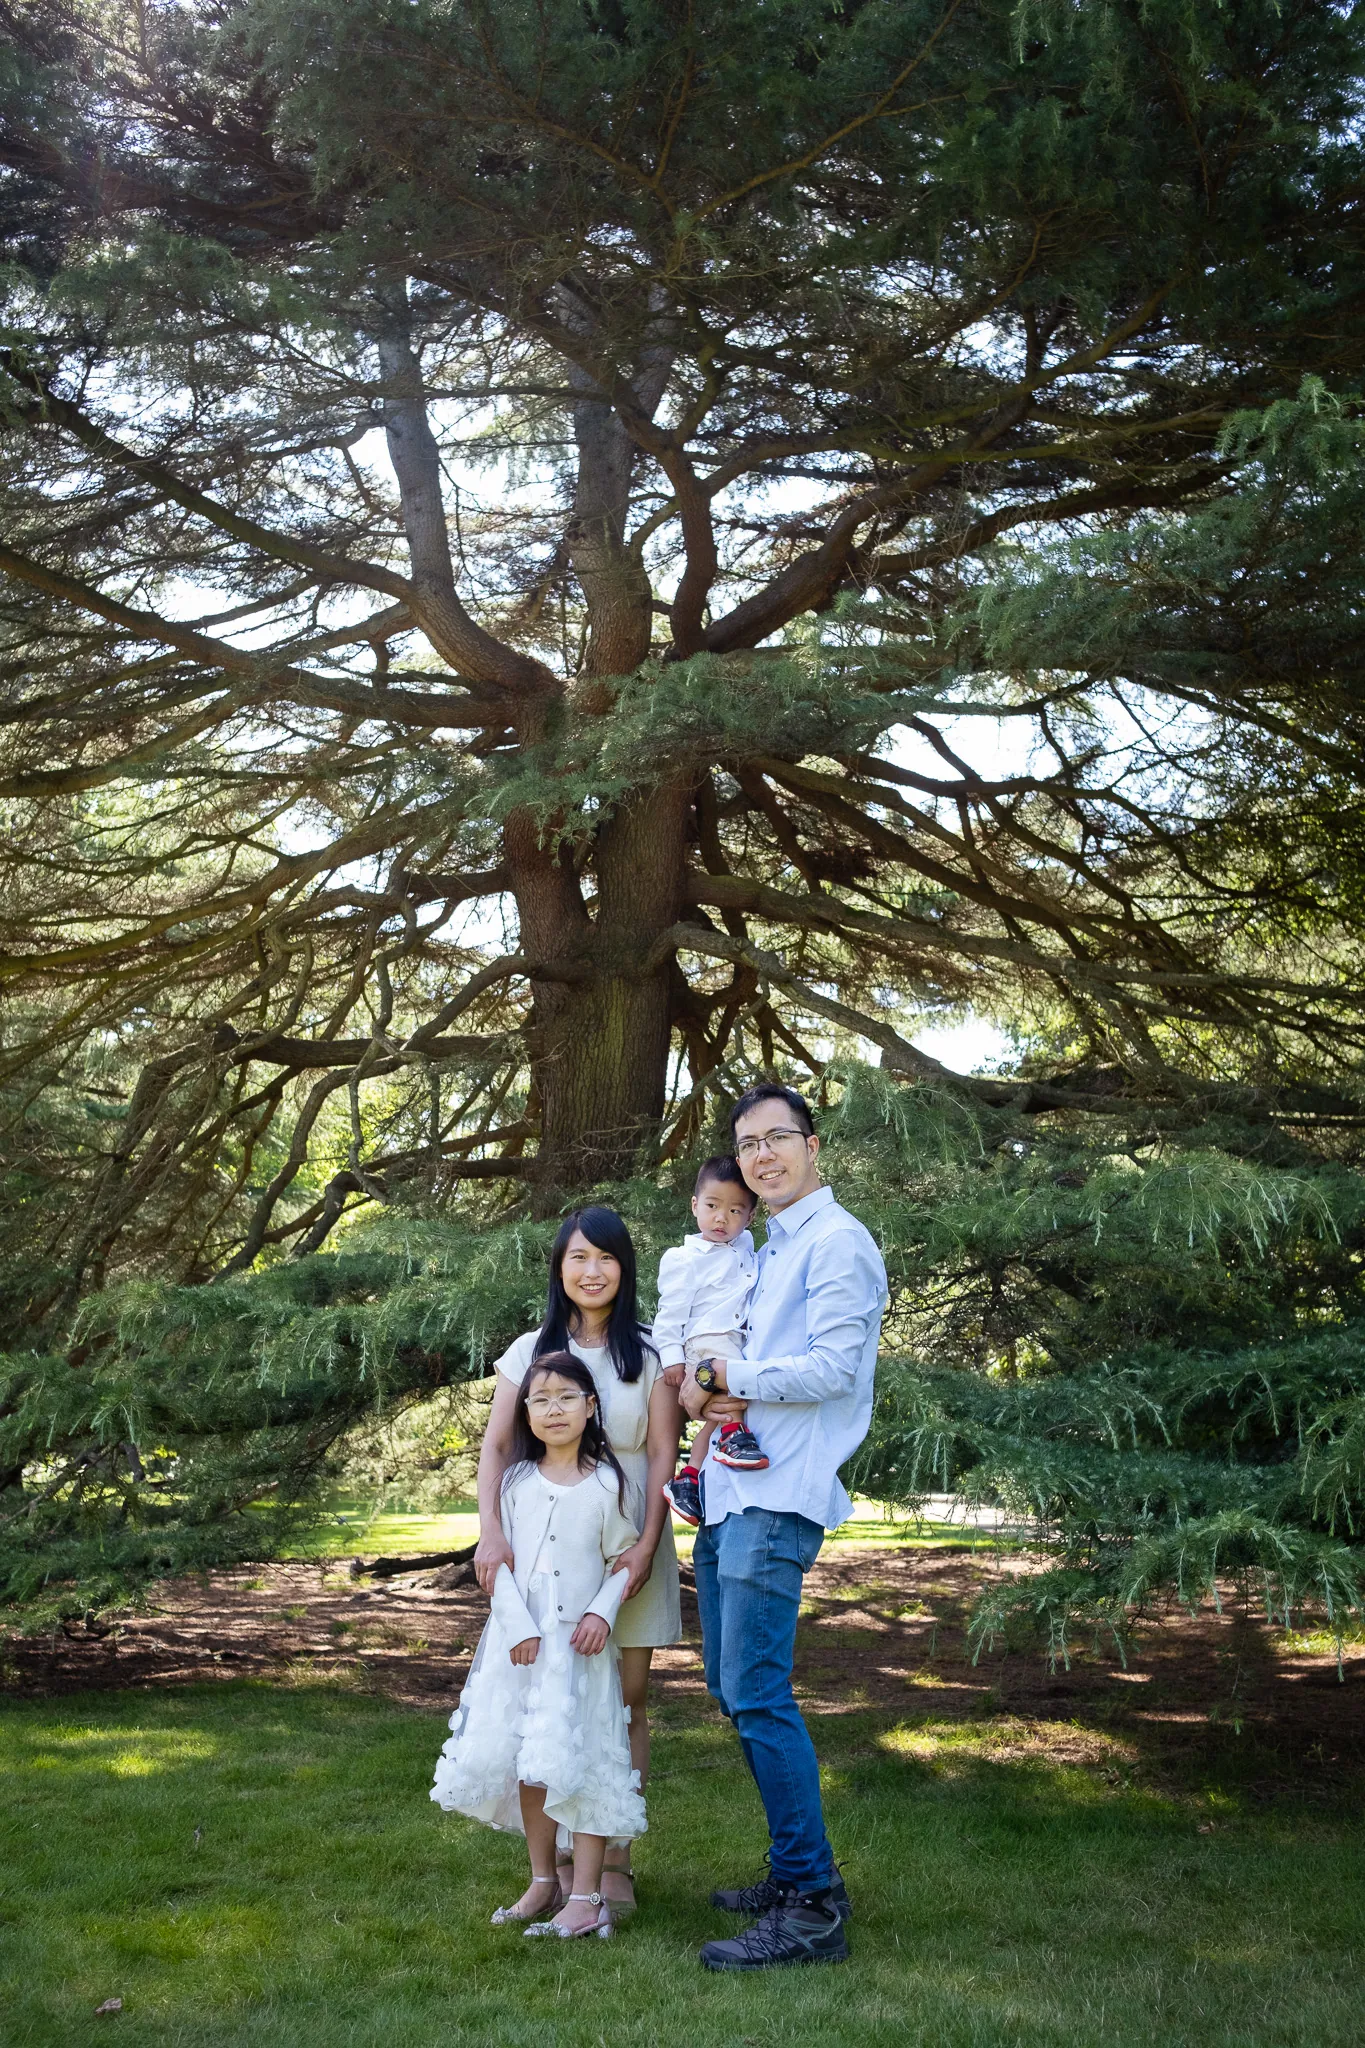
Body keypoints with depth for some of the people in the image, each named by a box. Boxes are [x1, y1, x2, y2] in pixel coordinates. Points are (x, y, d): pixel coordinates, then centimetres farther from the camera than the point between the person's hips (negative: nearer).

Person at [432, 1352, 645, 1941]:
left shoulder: (606, 1484, -2)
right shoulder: (516, 1481, 4)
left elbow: (624, 1559, 2)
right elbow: (499, 1560, 1)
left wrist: (602, 1612, -14)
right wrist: (518, 1626, -9)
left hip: (579, 1641, -3)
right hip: (519, 1638, 3)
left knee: (580, 1759, -5)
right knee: (527, 1765, 8)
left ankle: (586, 1897, 1)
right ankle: (543, 1881, 22)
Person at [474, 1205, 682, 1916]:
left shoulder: (649, 1353, 3)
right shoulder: (530, 1350, 6)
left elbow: (663, 1455, -2)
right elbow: (496, 1445, 0)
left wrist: (646, 1545, -13)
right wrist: (491, 1530, -15)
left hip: (625, 1543, -1)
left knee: (626, 1699, 2)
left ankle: (614, 1860, 10)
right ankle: (562, 1855, 15)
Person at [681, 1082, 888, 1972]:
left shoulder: (837, 1243, -8)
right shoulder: (772, 1249, 21)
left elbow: (833, 1367, -17)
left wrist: (727, 1377, -9)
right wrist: (701, 1388, 6)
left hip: (778, 1498, -10)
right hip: (730, 1492, 10)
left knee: (758, 1694, -11)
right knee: (735, 1689, 14)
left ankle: (813, 1906, -3)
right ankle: (798, 1873, 25)